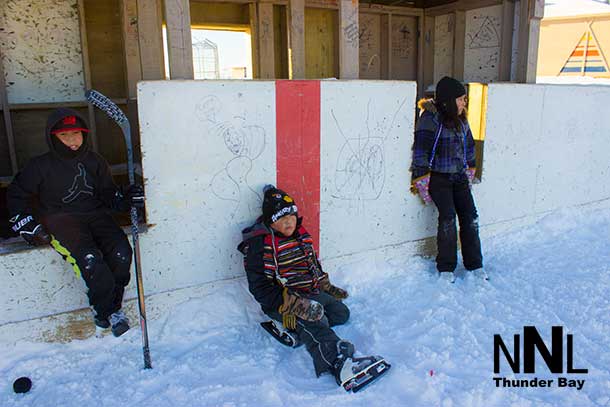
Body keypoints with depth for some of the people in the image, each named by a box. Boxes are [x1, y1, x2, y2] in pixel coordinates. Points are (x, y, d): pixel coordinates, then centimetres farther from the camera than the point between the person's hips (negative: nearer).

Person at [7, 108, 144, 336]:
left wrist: (125, 199, -6)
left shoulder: (95, 162, 13)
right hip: (60, 221, -3)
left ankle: (111, 309, -6)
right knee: (90, 259, -31)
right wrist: (29, 227, 3)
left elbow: (109, 195, 17)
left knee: (121, 253, -25)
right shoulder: (41, 166, 5)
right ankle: (106, 313, -11)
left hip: (95, 215, 3)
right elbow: (16, 195, 14)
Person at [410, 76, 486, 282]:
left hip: (459, 177, 6)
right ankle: (446, 267, 1)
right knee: (448, 218, -13)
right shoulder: (430, 119, -13)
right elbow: (420, 153, -14)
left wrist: (469, 175, 20)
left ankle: (474, 264, 13)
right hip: (439, 178, -6)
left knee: (470, 217, 1)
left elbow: (469, 147, 20)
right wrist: (421, 184, -15)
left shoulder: (461, 120, 9)